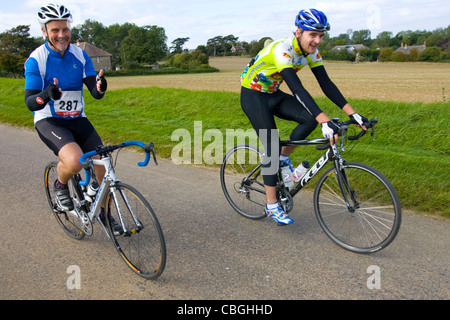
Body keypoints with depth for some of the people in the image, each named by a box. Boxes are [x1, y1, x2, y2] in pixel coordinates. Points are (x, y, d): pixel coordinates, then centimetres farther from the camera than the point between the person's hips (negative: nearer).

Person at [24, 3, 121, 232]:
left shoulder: (80, 55, -1)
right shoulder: (35, 60, -12)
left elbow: (95, 93, -6)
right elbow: (30, 102, -18)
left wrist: (100, 87, -31)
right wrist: (46, 95, -41)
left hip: (77, 119, 4)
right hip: (48, 121, -4)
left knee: (102, 166, -5)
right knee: (74, 161, -32)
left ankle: (104, 213, 19)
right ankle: (60, 185, 5)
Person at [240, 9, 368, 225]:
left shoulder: (311, 52, -7)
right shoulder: (281, 50, -30)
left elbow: (327, 85, -8)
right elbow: (298, 89, -41)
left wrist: (352, 114, -17)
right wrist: (325, 122, -49)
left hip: (272, 94, 7)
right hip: (252, 96, -7)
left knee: (311, 117, -15)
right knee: (272, 148, -11)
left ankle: (284, 159, 7)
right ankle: (272, 206, 1)